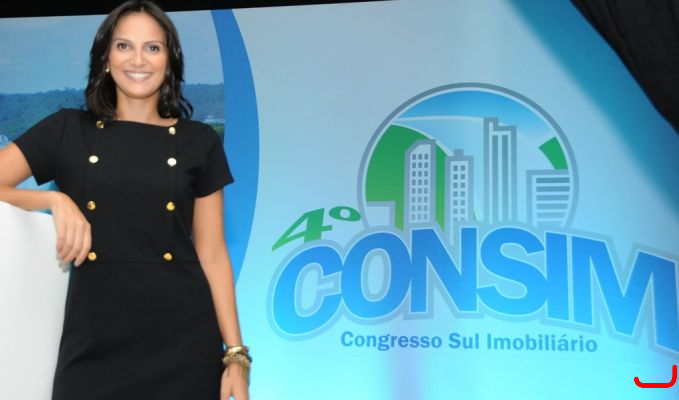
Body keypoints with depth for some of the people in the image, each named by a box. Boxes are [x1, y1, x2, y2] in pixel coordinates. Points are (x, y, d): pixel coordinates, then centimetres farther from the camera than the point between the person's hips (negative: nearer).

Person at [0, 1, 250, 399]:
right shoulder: (68, 130, 5)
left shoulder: (199, 142, 5)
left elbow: (212, 254, 3)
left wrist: (236, 354, -2)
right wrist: (55, 200, -15)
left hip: (184, 340, 0)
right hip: (93, 342, 0)